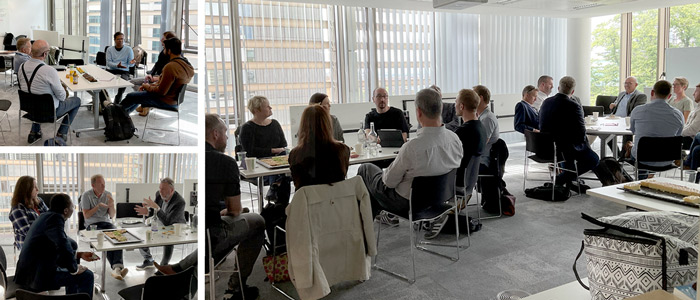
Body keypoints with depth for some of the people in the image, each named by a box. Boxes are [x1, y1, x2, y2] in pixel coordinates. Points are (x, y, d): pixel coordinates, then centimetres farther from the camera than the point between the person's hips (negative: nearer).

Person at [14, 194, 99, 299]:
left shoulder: (47, 216, 10)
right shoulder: (55, 218, -19)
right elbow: (63, 246, -32)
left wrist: (79, 255, 14)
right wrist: (74, 269, -17)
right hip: (38, 276, -10)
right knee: (87, 276, -6)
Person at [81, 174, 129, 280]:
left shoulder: (108, 195, 10)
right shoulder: (86, 195, 0)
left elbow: (112, 216, 10)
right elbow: (86, 216, -4)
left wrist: (111, 205, -9)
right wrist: (98, 206, -11)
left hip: (107, 223, 3)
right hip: (92, 224, -3)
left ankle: (118, 267, -47)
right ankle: (116, 268, -39)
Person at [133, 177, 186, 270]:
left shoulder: (180, 202, -30)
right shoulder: (159, 194, -10)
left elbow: (167, 222, -36)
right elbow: (155, 212, 6)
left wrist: (155, 206, -38)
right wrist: (147, 212, -18)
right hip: (160, 225, 7)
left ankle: (164, 265, -11)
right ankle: (148, 260, 19)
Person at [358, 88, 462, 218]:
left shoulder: (411, 147, -34)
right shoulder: (455, 138, -15)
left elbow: (389, 182, -21)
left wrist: (385, 175, 4)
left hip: (406, 205, -6)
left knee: (365, 168, 18)